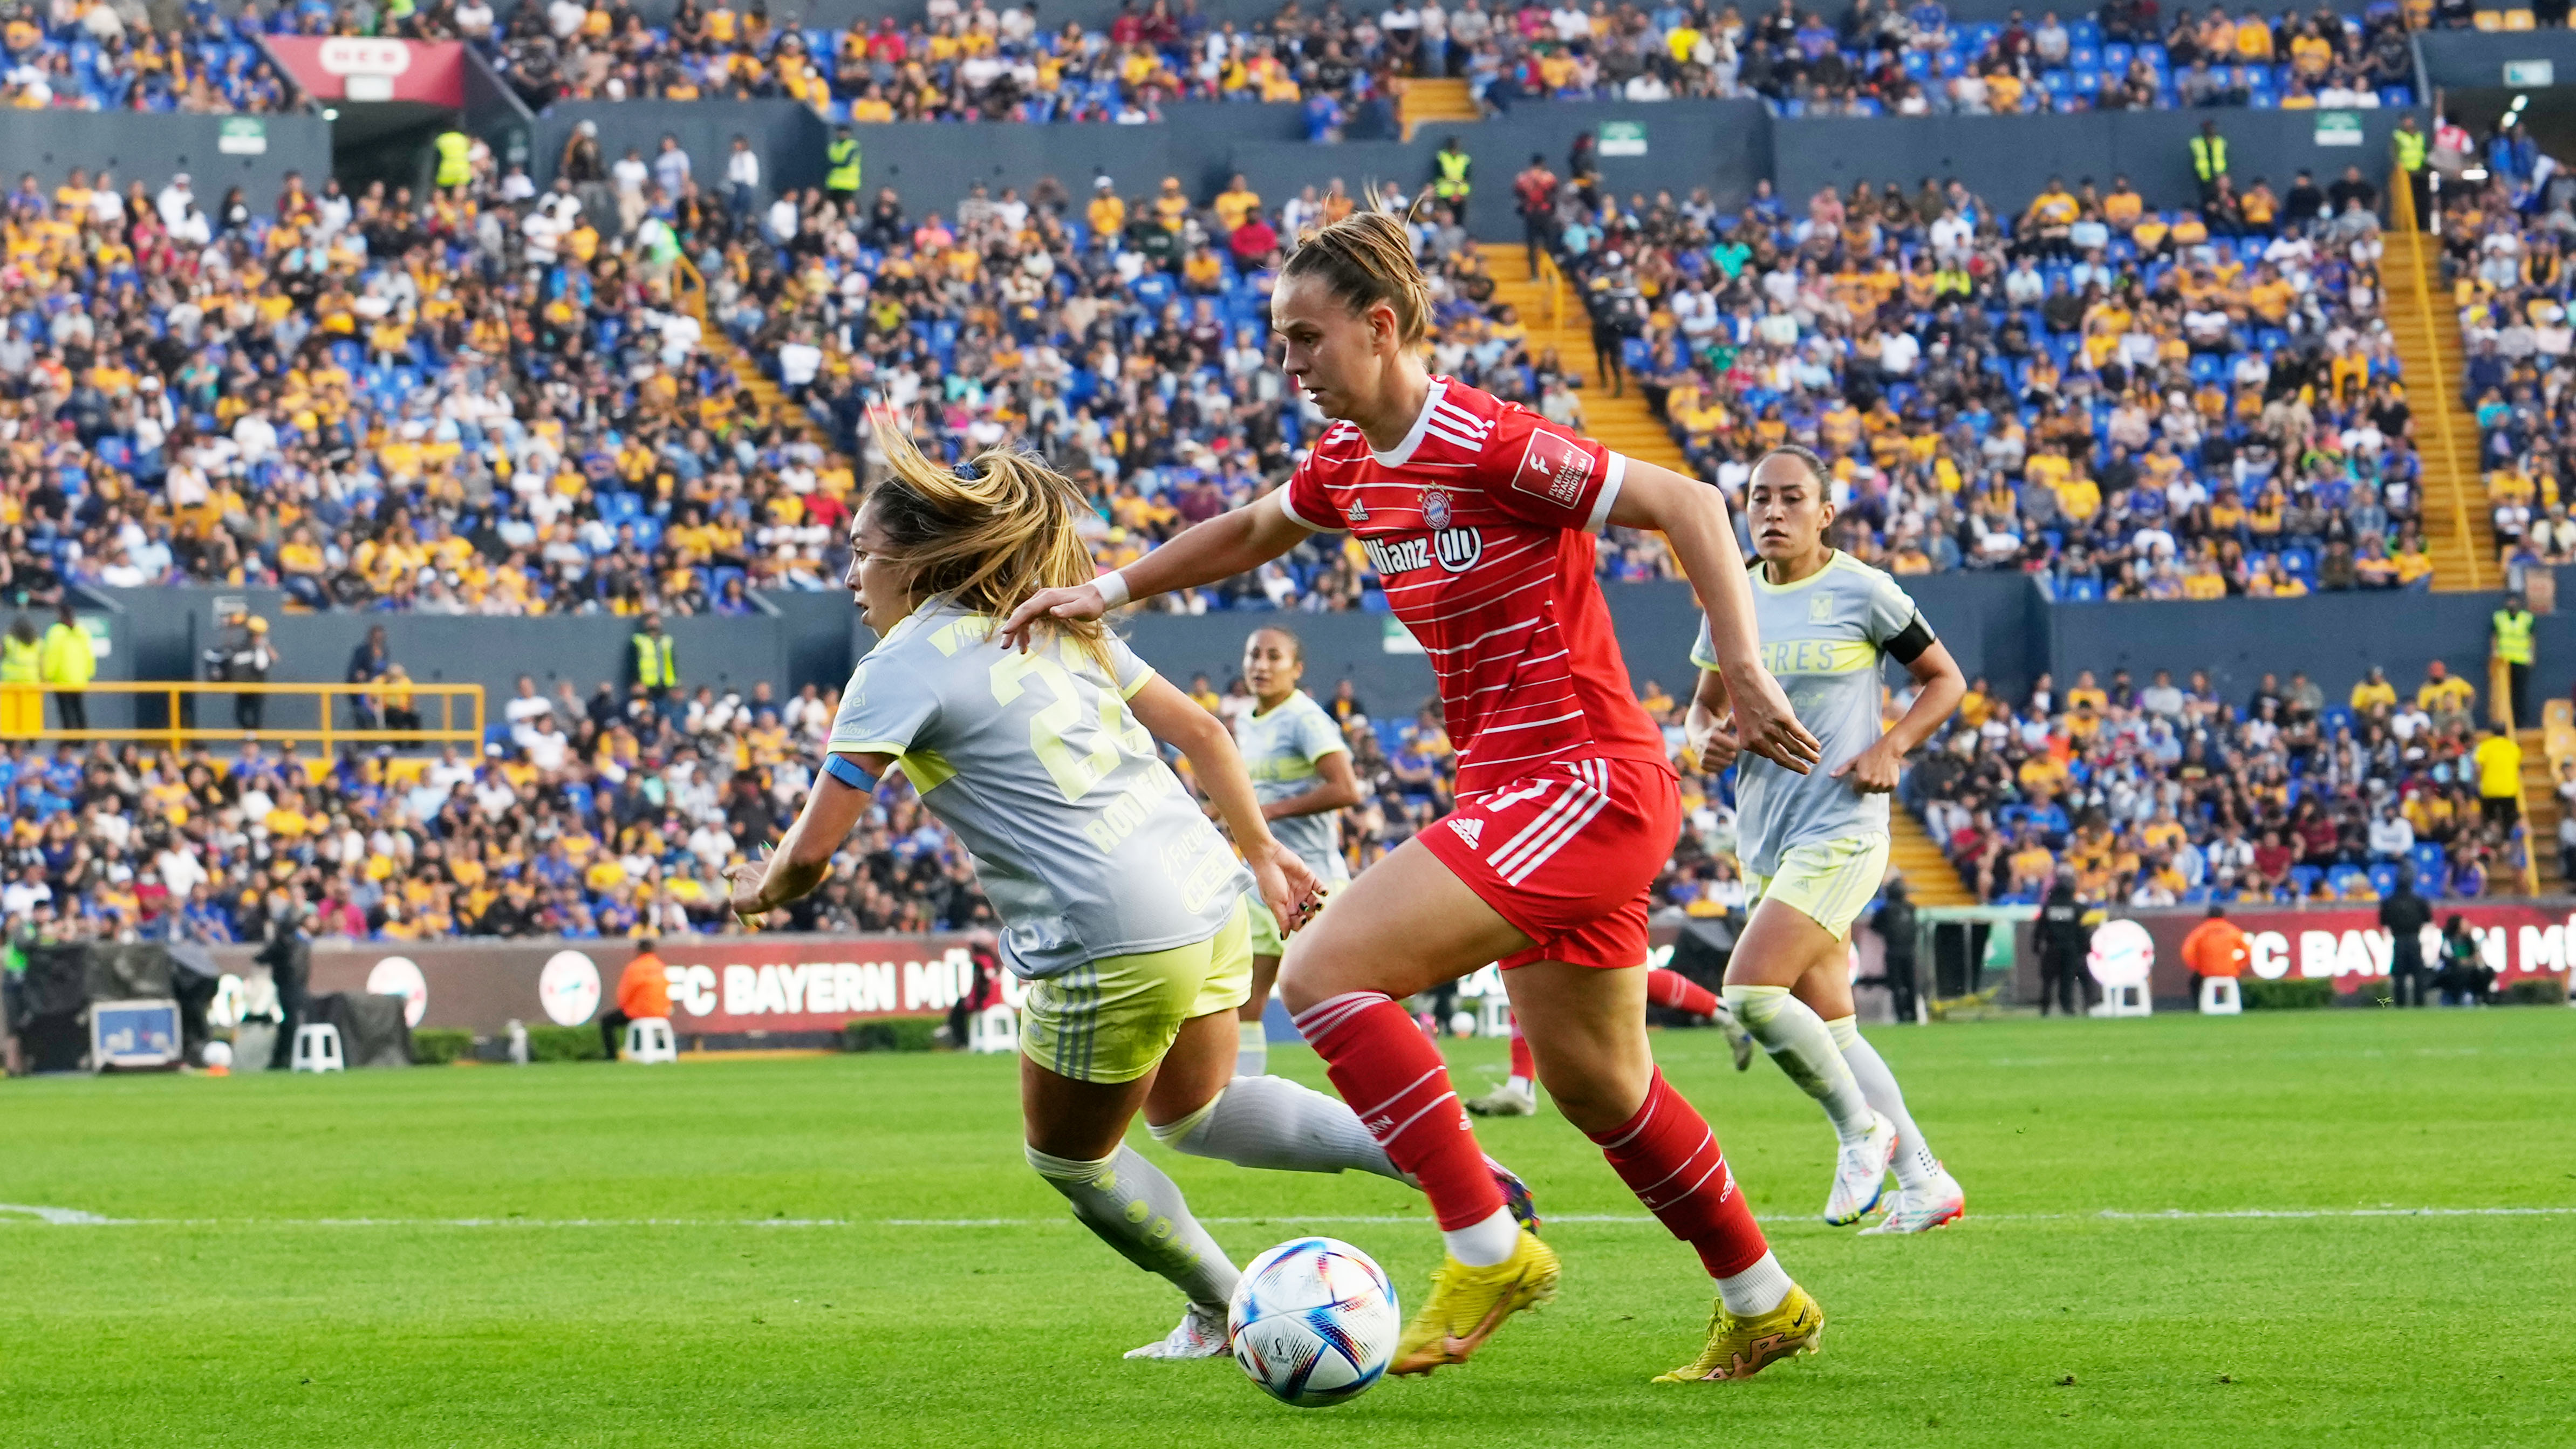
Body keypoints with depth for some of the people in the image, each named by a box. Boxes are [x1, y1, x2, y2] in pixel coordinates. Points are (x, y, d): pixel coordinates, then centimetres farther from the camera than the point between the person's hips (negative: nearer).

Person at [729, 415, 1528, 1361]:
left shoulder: (903, 667, -6)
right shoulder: (1059, 626, 16)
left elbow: (812, 852, -7)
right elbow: (1200, 731, 18)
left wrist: (762, 889, 14)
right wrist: (1261, 851, 26)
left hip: (1111, 943, -8)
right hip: (1211, 896, 8)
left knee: (1070, 1160, 17)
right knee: (1192, 1114, 28)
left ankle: (1225, 1313, 29)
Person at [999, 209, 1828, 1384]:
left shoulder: (1485, 444, -18)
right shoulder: (1348, 464, 8)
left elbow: (1687, 504, -18)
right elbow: (1251, 535, 29)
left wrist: (1744, 673, -25)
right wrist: (1105, 591, 22)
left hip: (1583, 780, -9)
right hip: (1519, 788, 9)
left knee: (1323, 972, -19)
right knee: (1596, 1087, 19)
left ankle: (1486, 1250, -14)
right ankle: (1764, 1307, 35)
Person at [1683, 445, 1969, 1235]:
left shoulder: (1861, 592, -6)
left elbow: (1945, 679, 4)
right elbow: (1705, 704, 19)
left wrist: (1890, 747, -11)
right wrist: (1705, 737, -4)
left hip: (1841, 829, -6)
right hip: (1765, 840, 7)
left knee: (1750, 990, -21)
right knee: (1829, 1027, 8)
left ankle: (1861, 1128, -1)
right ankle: (1926, 1183, 17)